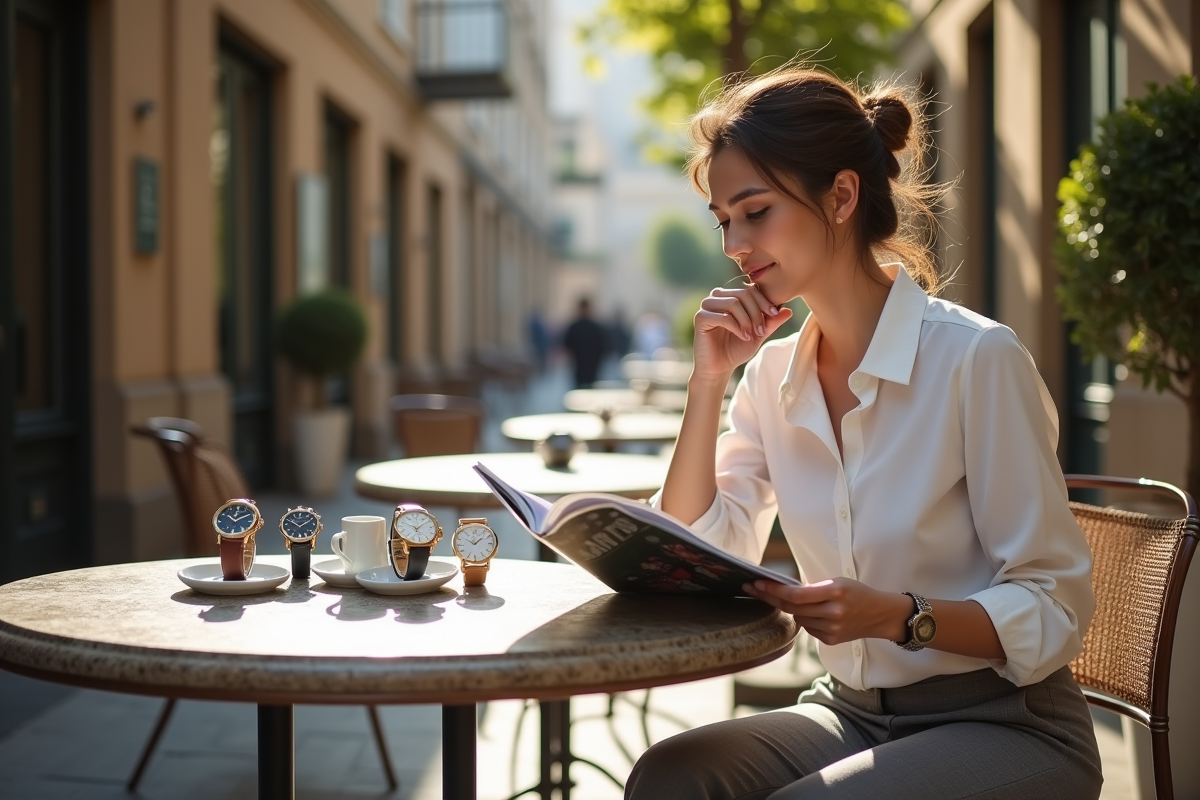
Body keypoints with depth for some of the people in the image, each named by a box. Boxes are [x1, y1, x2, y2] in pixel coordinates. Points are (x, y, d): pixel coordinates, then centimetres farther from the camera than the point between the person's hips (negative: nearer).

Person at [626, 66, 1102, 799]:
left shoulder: (977, 358, -17)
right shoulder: (775, 374, 3)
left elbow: (1055, 608, -15)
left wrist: (898, 616, -31)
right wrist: (709, 382, -8)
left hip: (1006, 727, -5)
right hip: (852, 713, 5)